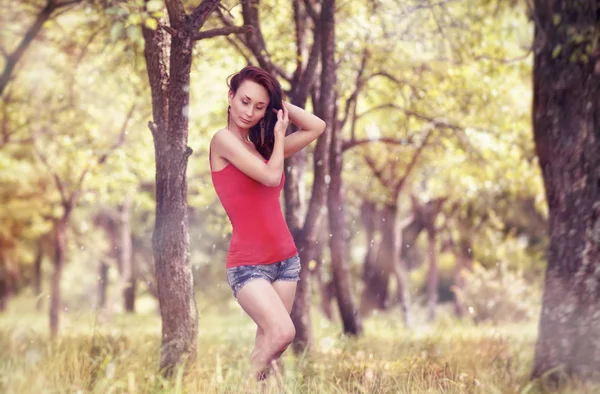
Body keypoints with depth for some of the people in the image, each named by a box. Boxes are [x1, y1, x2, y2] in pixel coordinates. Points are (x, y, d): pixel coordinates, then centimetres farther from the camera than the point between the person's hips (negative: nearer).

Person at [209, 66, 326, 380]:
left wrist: (279, 103, 11)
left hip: (285, 259, 7)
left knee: (266, 342, 5)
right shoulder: (223, 140, -5)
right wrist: (279, 134, 2)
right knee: (283, 333, -22)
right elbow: (271, 176, -13)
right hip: (248, 264, -7)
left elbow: (317, 127, 18)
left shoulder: (262, 146, 14)